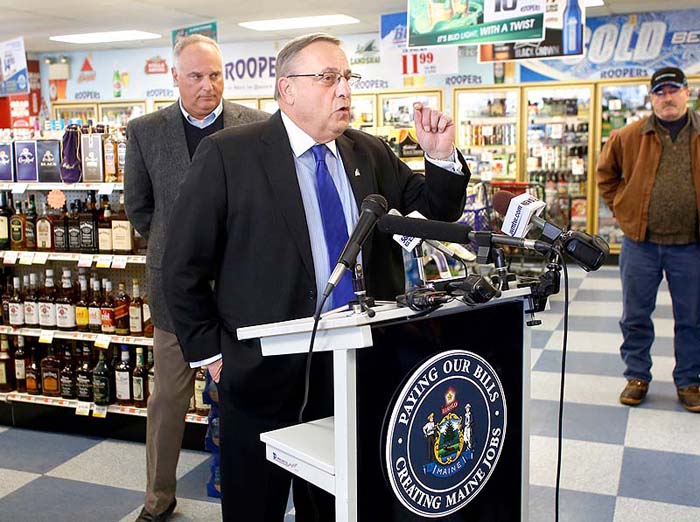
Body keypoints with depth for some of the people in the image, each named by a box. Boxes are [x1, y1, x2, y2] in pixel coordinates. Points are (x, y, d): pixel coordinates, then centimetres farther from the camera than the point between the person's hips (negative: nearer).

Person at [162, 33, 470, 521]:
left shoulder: (372, 155, 5)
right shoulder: (227, 155, -10)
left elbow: (437, 213, 10)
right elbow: (184, 267, -7)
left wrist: (441, 157, -7)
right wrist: (210, 353, -7)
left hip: (357, 369, 4)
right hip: (264, 372, -4)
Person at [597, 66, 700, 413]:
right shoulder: (629, 137, 1)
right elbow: (606, 174, 14)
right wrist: (621, 209, 5)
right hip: (640, 243, 0)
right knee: (635, 316, 9)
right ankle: (637, 377, 24)